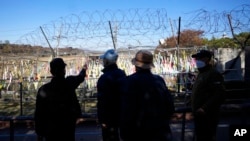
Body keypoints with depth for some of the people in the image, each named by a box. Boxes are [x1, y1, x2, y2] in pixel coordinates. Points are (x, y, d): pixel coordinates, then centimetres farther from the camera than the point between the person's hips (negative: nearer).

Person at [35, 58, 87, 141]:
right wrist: (84, 69, 40)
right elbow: (80, 77, 18)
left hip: (51, 131, -2)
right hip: (68, 128, 3)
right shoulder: (70, 83, -7)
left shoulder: (44, 90, -16)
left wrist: (39, 133, 0)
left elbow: (39, 114, -11)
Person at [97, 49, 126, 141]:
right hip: (119, 113, 8)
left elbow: (102, 99, -24)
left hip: (109, 116, -8)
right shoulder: (122, 74, 6)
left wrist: (102, 118, -19)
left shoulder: (105, 77, -21)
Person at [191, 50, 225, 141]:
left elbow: (219, 95, -24)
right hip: (200, 115, 10)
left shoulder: (213, 74, -14)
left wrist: (204, 108, -27)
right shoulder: (201, 73, 17)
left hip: (207, 116, -10)